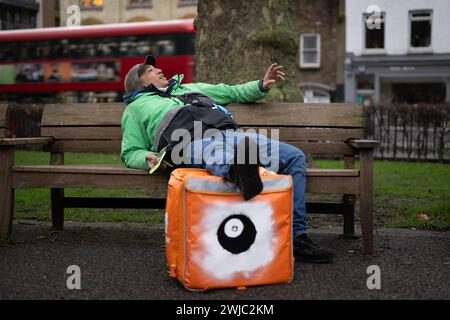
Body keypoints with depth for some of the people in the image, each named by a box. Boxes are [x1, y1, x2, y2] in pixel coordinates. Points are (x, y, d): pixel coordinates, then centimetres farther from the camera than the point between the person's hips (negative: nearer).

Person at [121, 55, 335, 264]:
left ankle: (296, 237, -12)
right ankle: (239, 170, -80)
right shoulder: (137, 107, 29)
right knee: (219, 154, -43)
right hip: (190, 140, -6)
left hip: (229, 134, 6)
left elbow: (233, 92, 43)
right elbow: (130, 153, 22)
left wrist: (261, 86, 24)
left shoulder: (190, 88, 42)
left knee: (294, 156, -7)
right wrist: (148, 158, -2)